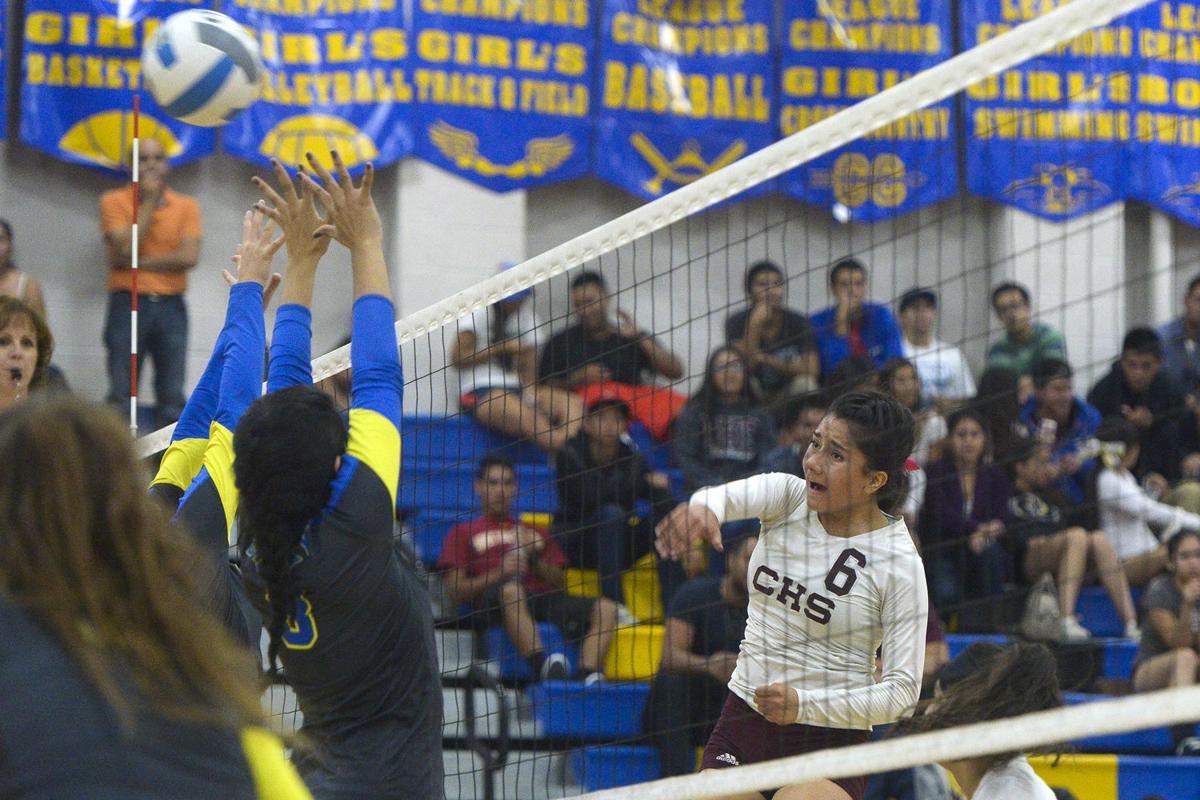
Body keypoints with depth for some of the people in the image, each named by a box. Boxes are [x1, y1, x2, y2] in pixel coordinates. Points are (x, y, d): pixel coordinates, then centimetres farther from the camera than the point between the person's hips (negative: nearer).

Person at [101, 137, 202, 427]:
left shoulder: (186, 206, 7)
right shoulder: (114, 202, 2)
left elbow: (189, 256, -6)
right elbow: (126, 249, -12)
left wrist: (138, 263, -9)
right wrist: (148, 201, -7)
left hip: (171, 306, 2)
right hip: (128, 303, -2)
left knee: (172, 398, 1)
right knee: (121, 395, -4)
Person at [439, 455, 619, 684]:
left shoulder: (535, 533, 35)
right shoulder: (464, 533, 24)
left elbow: (559, 585, 22)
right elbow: (455, 591, 8)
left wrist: (535, 557, 3)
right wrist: (499, 574, -7)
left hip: (544, 597, 4)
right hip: (492, 604, -4)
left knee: (606, 609, -22)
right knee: (511, 589, -42)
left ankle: (588, 676, -44)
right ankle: (544, 668, -58)